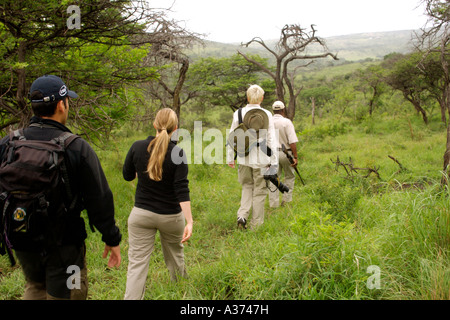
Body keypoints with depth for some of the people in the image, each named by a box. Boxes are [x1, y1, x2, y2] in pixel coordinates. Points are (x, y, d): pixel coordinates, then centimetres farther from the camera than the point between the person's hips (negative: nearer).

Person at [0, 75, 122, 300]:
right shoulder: (77, 148, -17)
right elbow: (99, 200, -13)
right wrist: (112, 239, -1)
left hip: (22, 243, 4)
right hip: (64, 246, -4)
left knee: (35, 287, 29)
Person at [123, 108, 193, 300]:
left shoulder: (138, 147, -8)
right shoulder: (177, 153, -14)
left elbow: (127, 176, 6)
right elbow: (182, 190, -20)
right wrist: (189, 221, -21)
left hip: (141, 214, 1)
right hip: (171, 216, 0)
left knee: (137, 262, 2)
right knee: (175, 255, 21)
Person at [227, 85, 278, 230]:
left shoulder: (239, 113, -2)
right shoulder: (267, 115, -4)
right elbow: (271, 140, -4)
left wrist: (230, 158, 10)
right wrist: (274, 162, 2)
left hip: (244, 158, 1)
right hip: (261, 159, -1)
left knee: (247, 186, 19)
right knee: (259, 190, 9)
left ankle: (242, 215, 1)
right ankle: (256, 224, 14)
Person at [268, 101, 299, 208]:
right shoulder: (287, 122, -11)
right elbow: (292, 142, -15)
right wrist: (295, 157, -11)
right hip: (285, 153, -3)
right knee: (289, 176, 16)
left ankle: (273, 203, 7)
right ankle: (286, 199, 16)